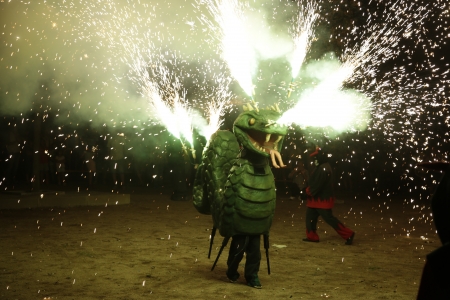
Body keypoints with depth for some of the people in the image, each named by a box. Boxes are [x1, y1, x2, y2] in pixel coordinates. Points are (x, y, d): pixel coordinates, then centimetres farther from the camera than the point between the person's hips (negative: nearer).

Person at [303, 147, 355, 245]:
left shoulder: (324, 168, -21)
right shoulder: (320, 167, 14)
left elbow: (318, 184, -24)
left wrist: (310, 192, -12)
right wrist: (309, 191, 7)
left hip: (323, 199, -11)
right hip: (317, 198, 11)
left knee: (329, 218, -8)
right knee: (310, 216, 13)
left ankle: (348, 234, -4)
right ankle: (312, 237, 20)